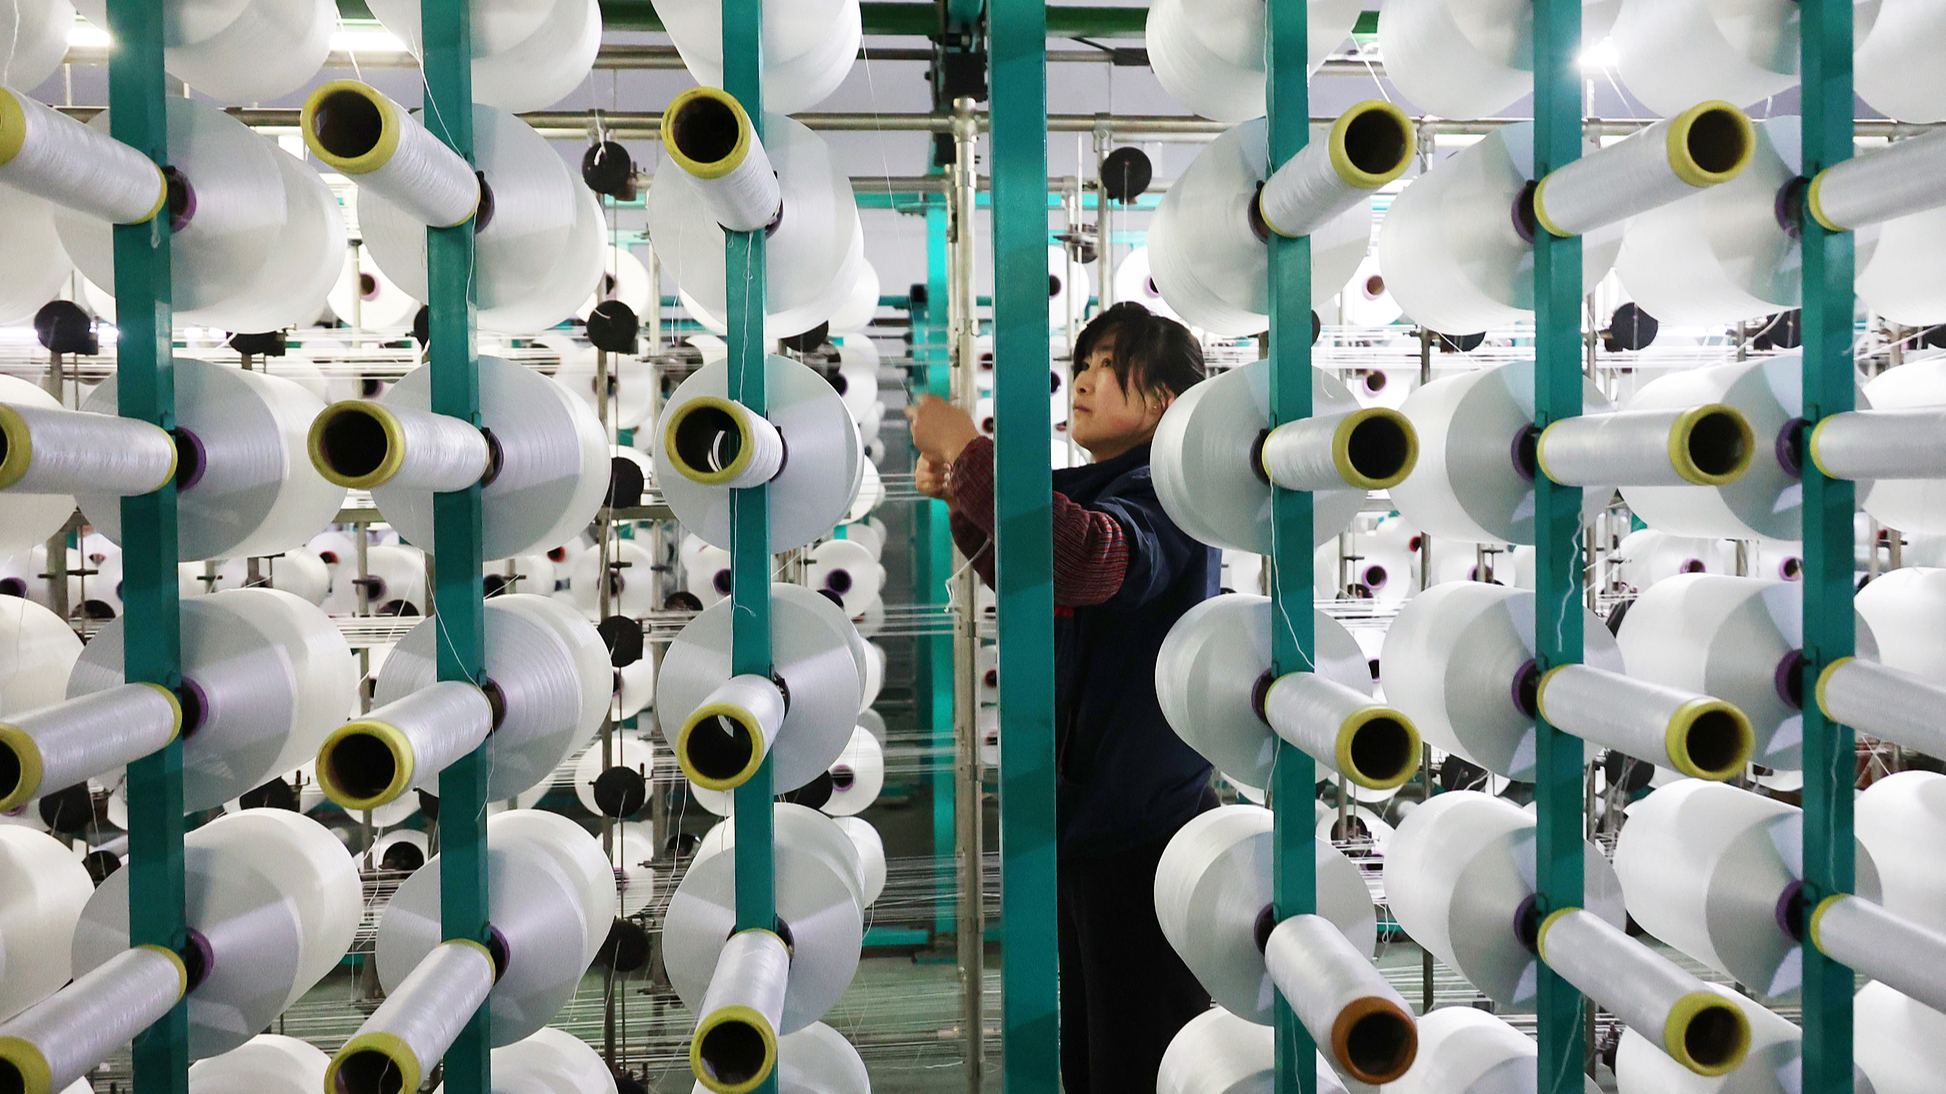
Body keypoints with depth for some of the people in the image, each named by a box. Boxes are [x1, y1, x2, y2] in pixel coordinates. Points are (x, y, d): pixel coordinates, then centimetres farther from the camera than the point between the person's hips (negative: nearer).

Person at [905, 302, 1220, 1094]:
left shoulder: (1164, 493, -16)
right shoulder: (1095, 488, 12)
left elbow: (1092, 558, -38)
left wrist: (968, 454, -31)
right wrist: (962, 504, 9)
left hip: (1142, 828, -9)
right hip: (1084, 819, 9)